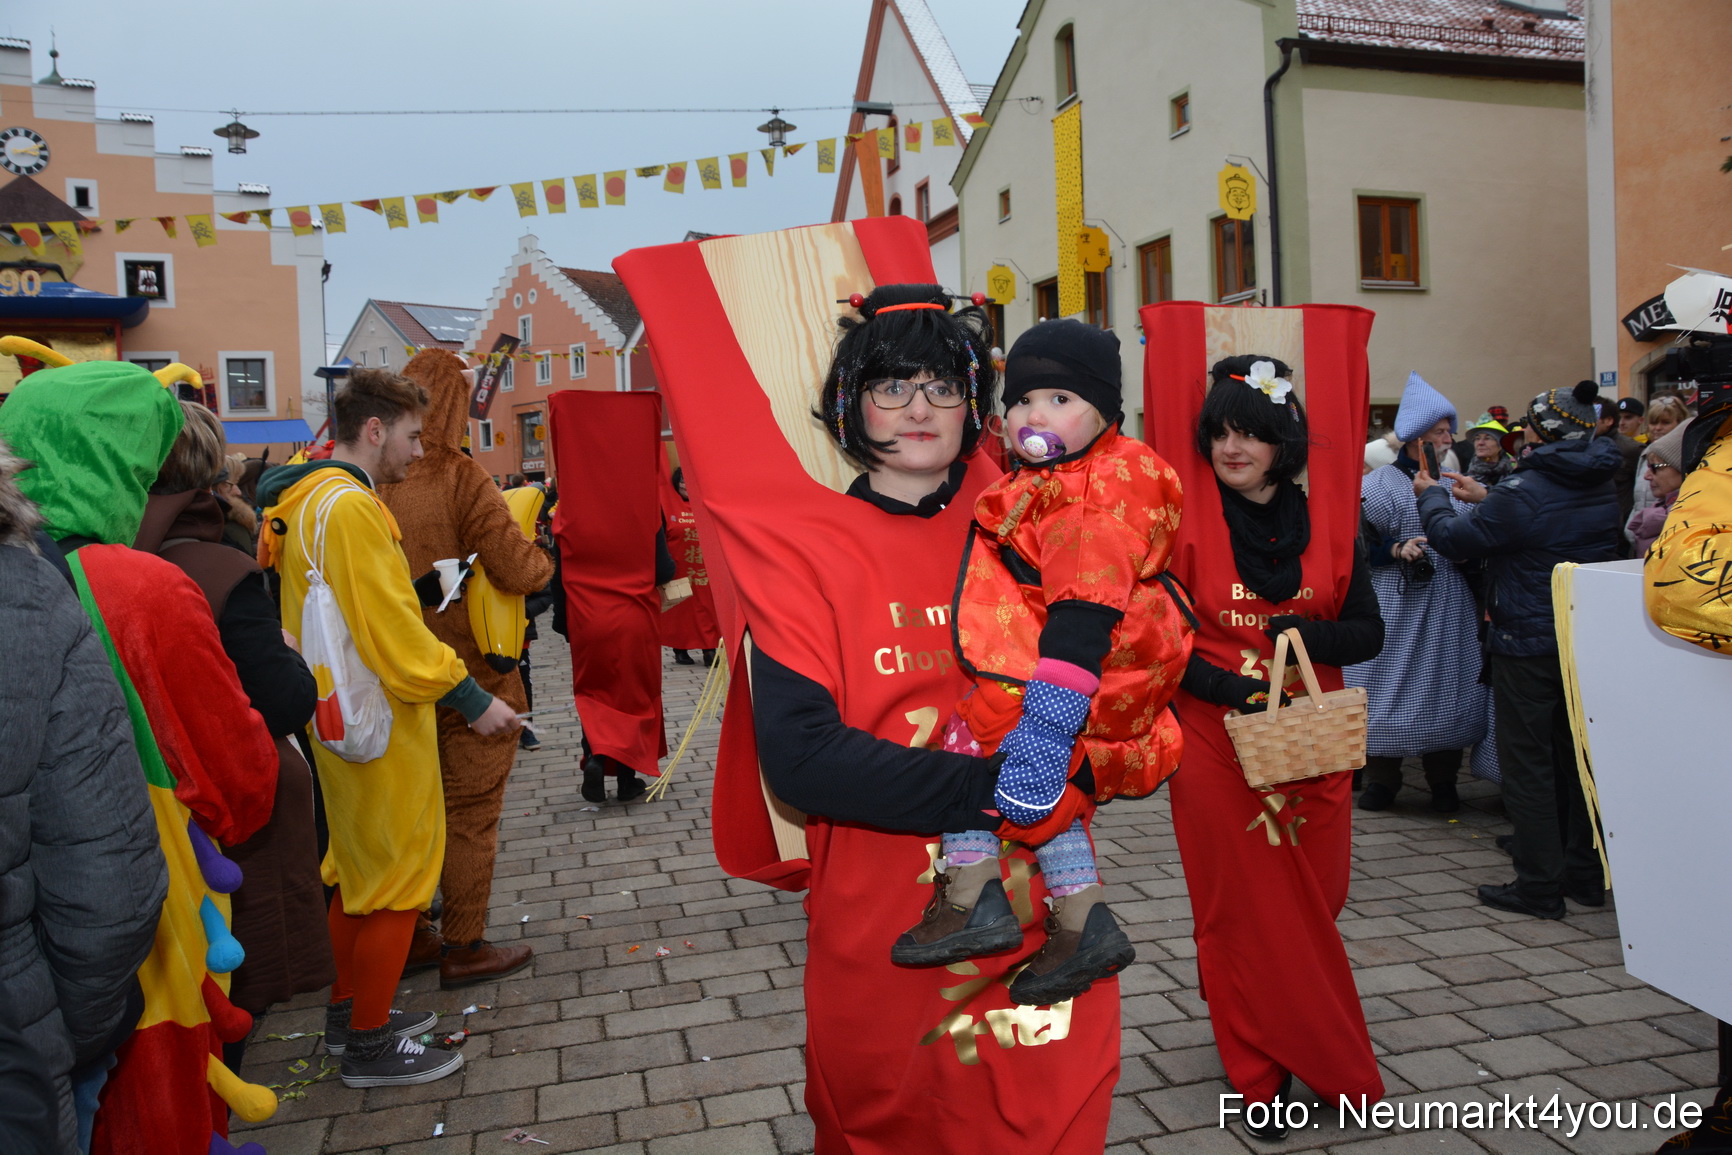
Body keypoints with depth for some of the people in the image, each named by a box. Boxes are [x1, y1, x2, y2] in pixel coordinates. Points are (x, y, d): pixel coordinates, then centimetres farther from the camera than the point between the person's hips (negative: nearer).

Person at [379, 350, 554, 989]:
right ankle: (463, 948, 16)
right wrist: (541, 559, 0)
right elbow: (518, 570, -21)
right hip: (472, 675, -6)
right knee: (470, 813, 6)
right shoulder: (462, 480, -17)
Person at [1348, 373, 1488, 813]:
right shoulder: (1380, 484, -2)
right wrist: (1396, 550, -20)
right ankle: (1381, 779, 12)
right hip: (1396, 607, -4)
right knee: (1390, 685, -1)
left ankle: (1442, 781, 18)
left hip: (1449, 610, 4)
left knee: (1447, 687, 6)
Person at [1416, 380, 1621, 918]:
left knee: (1527, 763, 1)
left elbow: (1452, 538, -11)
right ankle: (1585, 872, 25)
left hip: (1528, 643, -7)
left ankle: (1538, 884, 5)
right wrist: (1485, 500, 22)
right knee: (1578, 756, 16)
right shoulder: (1602, 486, 5)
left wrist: (1432, 496, 6)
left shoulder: (1525, 492, -20)